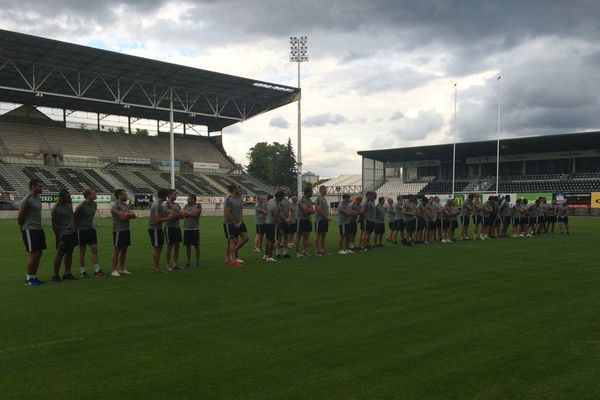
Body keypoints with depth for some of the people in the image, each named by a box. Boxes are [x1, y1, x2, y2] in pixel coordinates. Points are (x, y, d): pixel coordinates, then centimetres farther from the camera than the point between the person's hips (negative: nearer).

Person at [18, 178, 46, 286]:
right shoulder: (26, 200, -16)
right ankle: (28, 279, 5)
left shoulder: (38, 199, 12)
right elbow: (20, 217, -12)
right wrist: (23, 228, 2)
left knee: (39, 253, 10)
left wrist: (39, 227, 15)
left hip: (38, 229, 9)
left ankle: (34, 277, 19)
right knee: (33, 254, -6)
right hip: (30, 230, -9)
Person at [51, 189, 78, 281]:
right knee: (60, 254, -3)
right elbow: (54, 225, -17)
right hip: (63, 234, -8)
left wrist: (75, 226, 23)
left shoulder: (69, 203, 4)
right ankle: (55, 275, 5)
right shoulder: (56, 209, -19)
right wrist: (59, 239, -17)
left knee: (69, 253, 10)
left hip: (72, 232, 8)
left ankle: (67, 273, 16)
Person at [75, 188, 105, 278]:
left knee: (94, 250, 2)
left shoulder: (94, 204, 3)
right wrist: (78, 228, -1)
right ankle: (82, 271, 15)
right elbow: (75, 218, -8)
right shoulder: (81, 206, -17)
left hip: (91, 229, 6)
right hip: (82, 230, -6)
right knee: (82, 251, 4)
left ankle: (97, 271, 5)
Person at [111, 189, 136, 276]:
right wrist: (129, 214, -2)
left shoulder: (126, 205, 15)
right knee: (116, 251, -4)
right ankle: (114, 270, 1)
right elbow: (123, 217, -21)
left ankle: (122, 269, 20)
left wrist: (126, 214, -9)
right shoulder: (115, 206, -11)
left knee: (124, 250, 12)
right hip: (119, 231, -8)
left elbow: (133, 215, 8)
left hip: (126, 230, 8)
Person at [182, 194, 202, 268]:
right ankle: (188, 262, 16)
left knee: (196, 245, 2)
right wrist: (191, 213, -9)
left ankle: (197, 262, 10)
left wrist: (187, 213, -2)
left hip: (195, 229, -5)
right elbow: (182, 214, 3)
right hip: (186, 228, 5)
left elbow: (195, 213, -15)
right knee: (187, 246, 7)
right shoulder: (186, 206, 15)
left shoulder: (198, 205, -1)